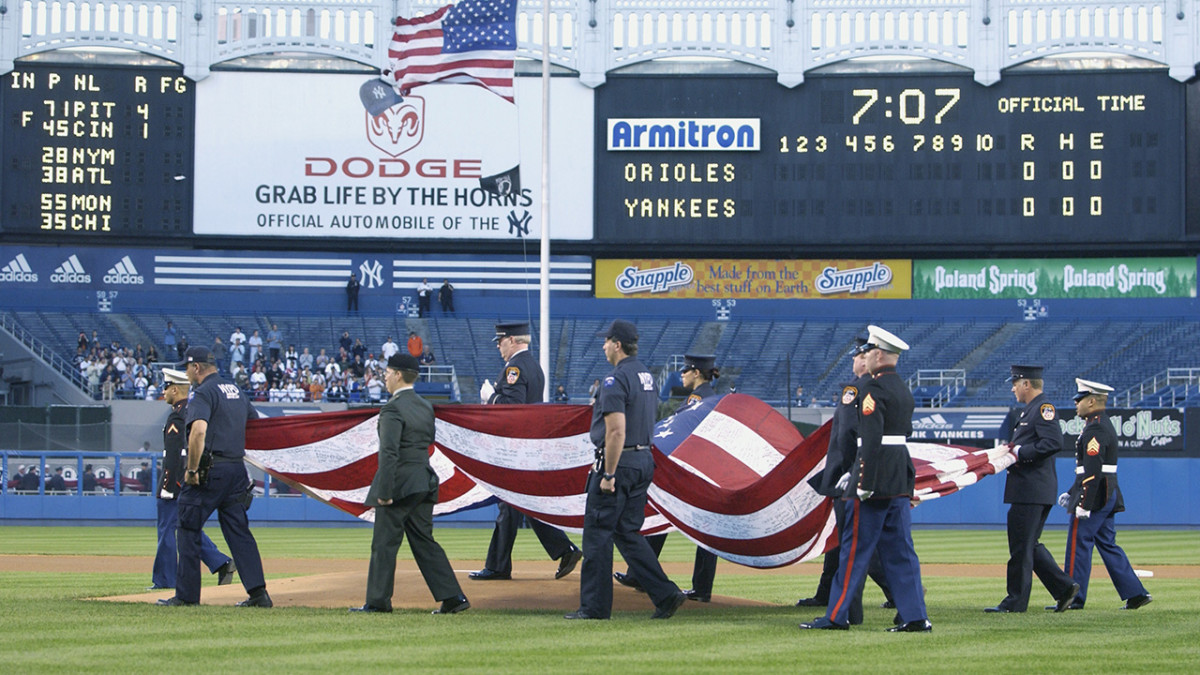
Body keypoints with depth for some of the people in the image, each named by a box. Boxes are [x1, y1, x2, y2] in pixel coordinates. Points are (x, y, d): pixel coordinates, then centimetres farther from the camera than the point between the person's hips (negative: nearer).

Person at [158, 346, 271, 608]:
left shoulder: (203, 393, -9)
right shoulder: (237, 392, 18)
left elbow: (198, 431, -24)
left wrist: (191, 470, -19)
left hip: (209, 470, -7)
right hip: (237, 469, 7)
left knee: (188, 530, 2)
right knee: (239, 531, 6)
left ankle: (187, 594, 2)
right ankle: (258, 592, -4)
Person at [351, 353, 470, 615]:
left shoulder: (393, 408, -14)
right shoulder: (426, 407, 12)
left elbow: (389, 453, -20)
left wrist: (384, 492, -21)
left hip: (399, 483, -8)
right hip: (424, 481, 8)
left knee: (384, 543, 1)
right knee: (424, 542, 11)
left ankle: (378, 601, 6)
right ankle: (453, 597, 5)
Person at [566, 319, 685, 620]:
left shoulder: (616, 380, -16)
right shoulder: (647, 376, 13)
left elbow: (616, 431, -23)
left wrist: (609, 474, -20)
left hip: (617, 461, -9)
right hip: (644, 460, 9)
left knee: (598, 534, 0)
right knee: (628, 533, 14)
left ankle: (595, 605, 3)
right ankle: (665, 594, 4)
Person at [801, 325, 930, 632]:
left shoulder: (875, 388, -13)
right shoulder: (904, 389, 16)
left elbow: (872, 438, -21)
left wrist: (864, 483, -21)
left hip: (876, 474, -9)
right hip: (901, 478, 9)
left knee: (855, 548, -3)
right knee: (900, 549, 8)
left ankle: (836, 616, 1)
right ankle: (914, 616, 4)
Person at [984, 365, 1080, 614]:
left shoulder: (1044, 408, -12)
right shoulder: (1031, 409, 20)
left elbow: (1054, 442, -24)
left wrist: (1020, 452, -18)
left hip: (1032, 490, -11)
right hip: (1029, 489, 11)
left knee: (1021, 546, -5)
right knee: (1028, 545, 13)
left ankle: (1016, 601, 0)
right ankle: (1064, 587, 13)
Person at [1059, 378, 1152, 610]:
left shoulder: (1095, 429, -15)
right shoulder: (1103, 424, 17)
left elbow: (1093, 470, -22)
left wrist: (1084, 503, -23)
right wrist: (1072, 493, 24)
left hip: (1095, 496, -10)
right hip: (1108, 496, 10)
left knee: (1078, 544, -5)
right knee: (1108, 545, 11)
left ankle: (1074, 598, -2)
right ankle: (1136, 593, 9)